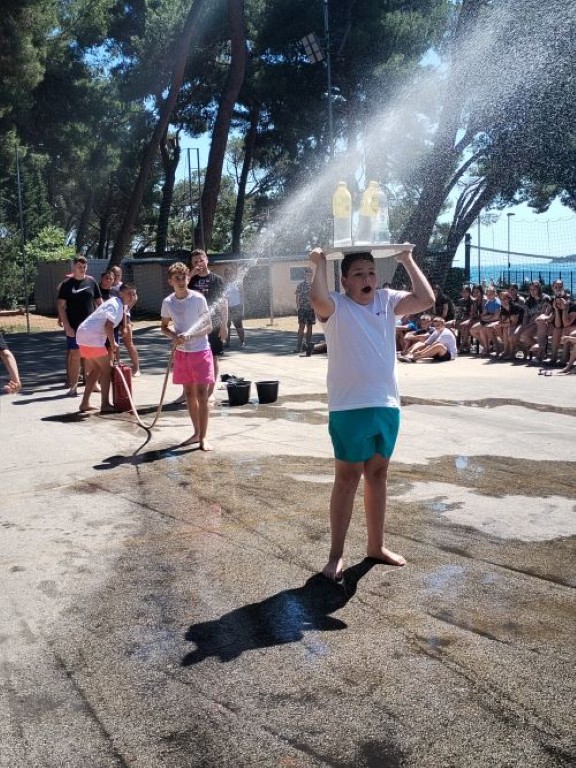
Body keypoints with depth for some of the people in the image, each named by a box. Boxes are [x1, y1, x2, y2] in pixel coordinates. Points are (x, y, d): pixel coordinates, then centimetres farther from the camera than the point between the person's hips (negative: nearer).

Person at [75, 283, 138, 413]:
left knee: (97, 369, 17)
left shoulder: (118, 304, 17)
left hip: (85, 334, 10)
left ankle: (85, 403, 18)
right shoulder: (115, 305, -13)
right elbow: (108, 326, -22)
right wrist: (113, 343, -13)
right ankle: (105, 405, -2)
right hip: (92, 337, -10)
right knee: (107, 369, -3)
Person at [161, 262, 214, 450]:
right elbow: (164, 327, 12)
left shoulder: (198, 299, -10)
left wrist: (190, 335, -23)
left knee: (202, 395, -6)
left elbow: (209, 327, -8)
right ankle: (196, 433, 24)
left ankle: (203, 438, 0)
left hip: (200, 351, -4)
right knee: (189, 394, 11)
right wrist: (174, 336, -9)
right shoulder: (167, 302, 1)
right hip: (181, 352, 4)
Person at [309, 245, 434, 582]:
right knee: (348, 478, 2)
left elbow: (426, 299, -5)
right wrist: (320, 264, -16)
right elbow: (317, 299, -30)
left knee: (378, 475, 16)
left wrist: (408, 260, 1)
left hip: (387, 405, 5)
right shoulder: (336, 306, -7)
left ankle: (377, 545, 30)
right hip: (349, 408, -5)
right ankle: (336, 554, 13)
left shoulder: (387, 300, 7)